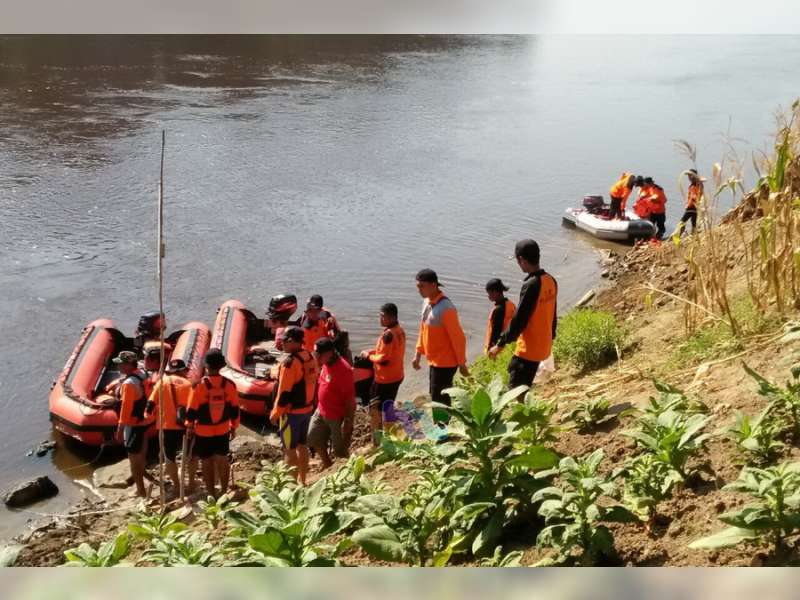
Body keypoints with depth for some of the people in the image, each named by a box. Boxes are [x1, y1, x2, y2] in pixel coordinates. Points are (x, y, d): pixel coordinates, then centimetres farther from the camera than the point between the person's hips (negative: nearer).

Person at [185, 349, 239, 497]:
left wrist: (189, 426, 5)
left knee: (207, 462, 9)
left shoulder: (199, 385, -17)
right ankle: (224, 491, 24)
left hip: (203, 431, -2)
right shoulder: (230, 384, -8)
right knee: (222, 459, 17)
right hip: (223, 430, 2)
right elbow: (235, 408, 1)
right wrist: (234, 427, 14)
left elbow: (192, 409, -10)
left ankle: (211, 494, 14)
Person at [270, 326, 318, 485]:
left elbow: (284, 393, -20)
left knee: (289, 449, 2)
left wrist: (275, 413, -10)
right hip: (307, 409, 8)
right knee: (302, 446, 17)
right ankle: (302, 481, 26)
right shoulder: (310, 358, 3)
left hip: (291, 412, -8)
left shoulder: (290, 363, -22)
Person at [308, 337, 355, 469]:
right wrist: (320, 406, 19)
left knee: (340, 449, 6)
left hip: (338, 416, -9)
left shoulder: (343, 369, -27)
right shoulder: (326, 364, 0)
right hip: (321, 411, 9)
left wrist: (348, 420, -22)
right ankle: (327, 464, 38)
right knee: (314, 439, 17)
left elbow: (350, 397, -24)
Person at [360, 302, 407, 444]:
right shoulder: (399, 331, 5)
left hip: (385, 379, -9)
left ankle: (377, 442, 6)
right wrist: (373, 351, 6)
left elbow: (384, 359, -25)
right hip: (396, 376, 9)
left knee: (376, 409, 1)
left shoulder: (388, 334, -25)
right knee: (388, 408, 22)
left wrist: (369, 356, -9)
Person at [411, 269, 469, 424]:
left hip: (445, 363, -8)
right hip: (434, 361, 8)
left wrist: (462, 363, -15)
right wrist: (418, 354, 15)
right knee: (439, 400, 18)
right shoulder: (426, 302, 5)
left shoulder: (446, 308, -23)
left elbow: (458, 337, -19)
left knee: (438, 402, -2)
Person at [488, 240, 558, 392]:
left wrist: (500, 344, -15)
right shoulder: (551, 281, 4)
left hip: (528, 348, -9)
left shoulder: (531, 285, -23)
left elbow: (519, 319, -22)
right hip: (543, 344, 9)